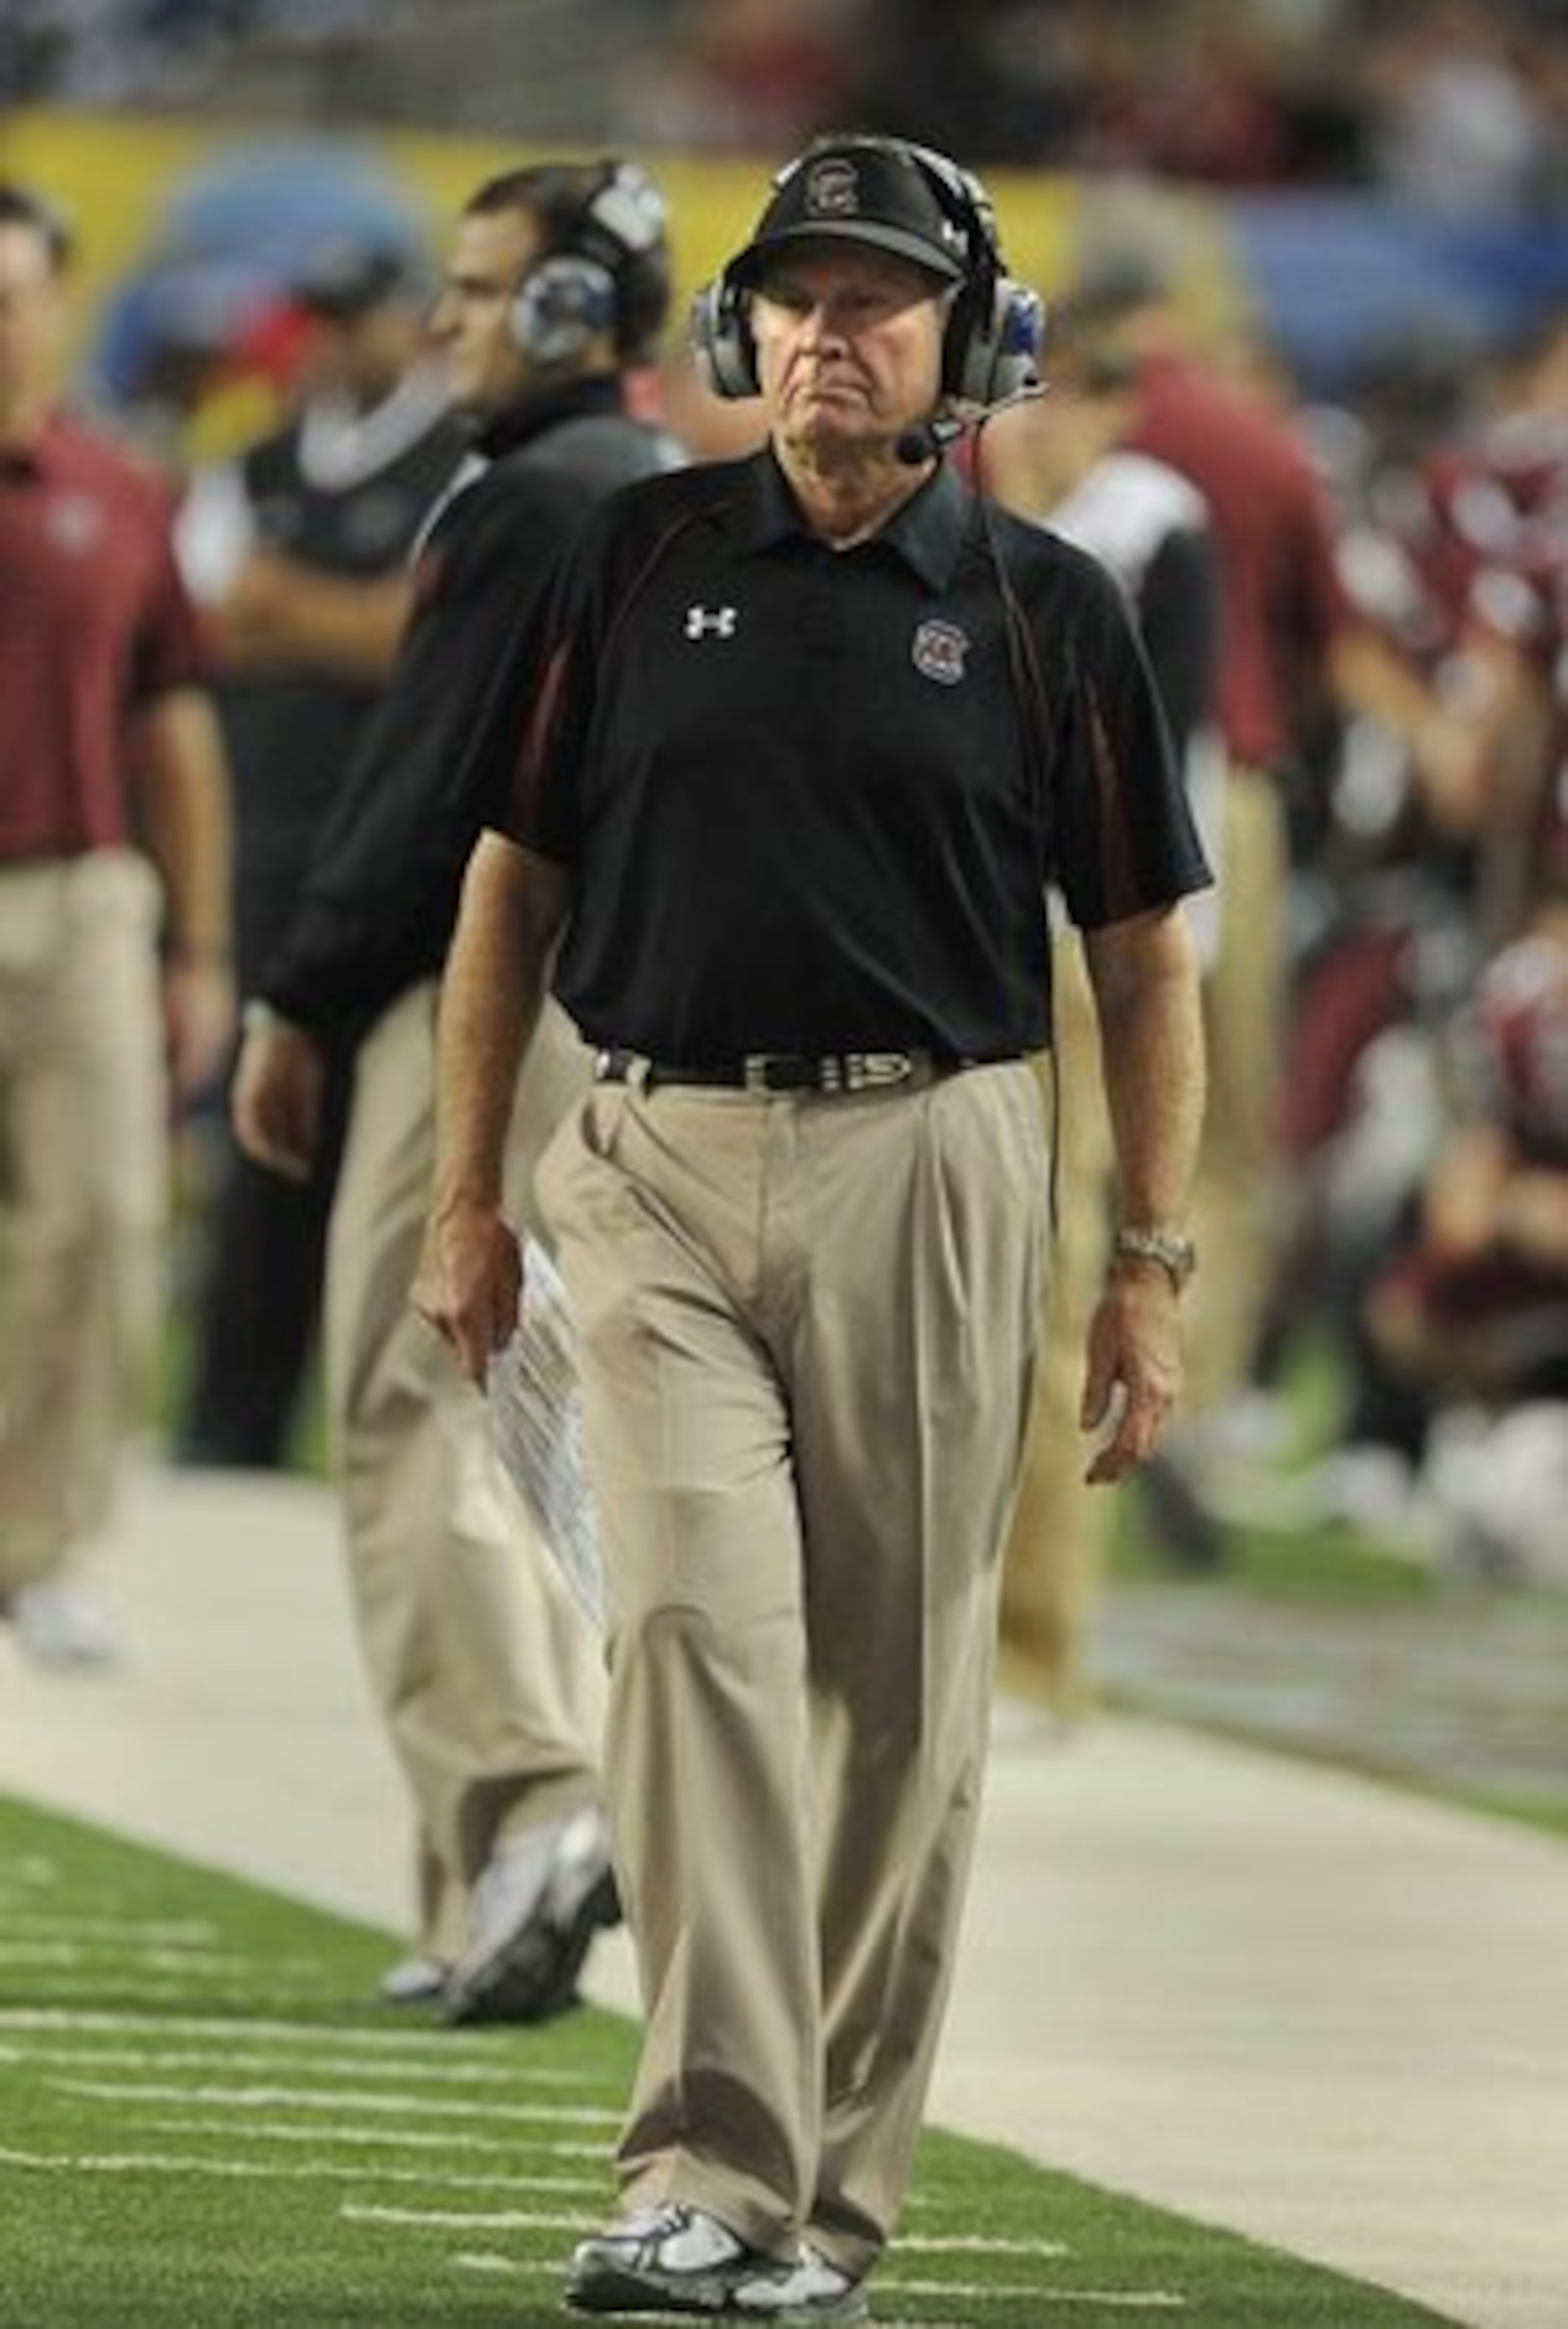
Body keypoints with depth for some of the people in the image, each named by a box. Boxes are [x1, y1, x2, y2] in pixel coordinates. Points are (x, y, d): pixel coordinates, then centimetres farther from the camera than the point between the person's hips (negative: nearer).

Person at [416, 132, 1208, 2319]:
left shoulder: (1049, 611, 4)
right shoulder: (640, 560, 7)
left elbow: (1143, 954, 7)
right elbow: (516, 879, 13)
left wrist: (1153, 1266, 1)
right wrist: (468, 1194, 9)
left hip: (926, 1170, 0)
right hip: (660, 1171, 0)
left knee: (903, 1690, 2)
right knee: (698, 1620, -15)